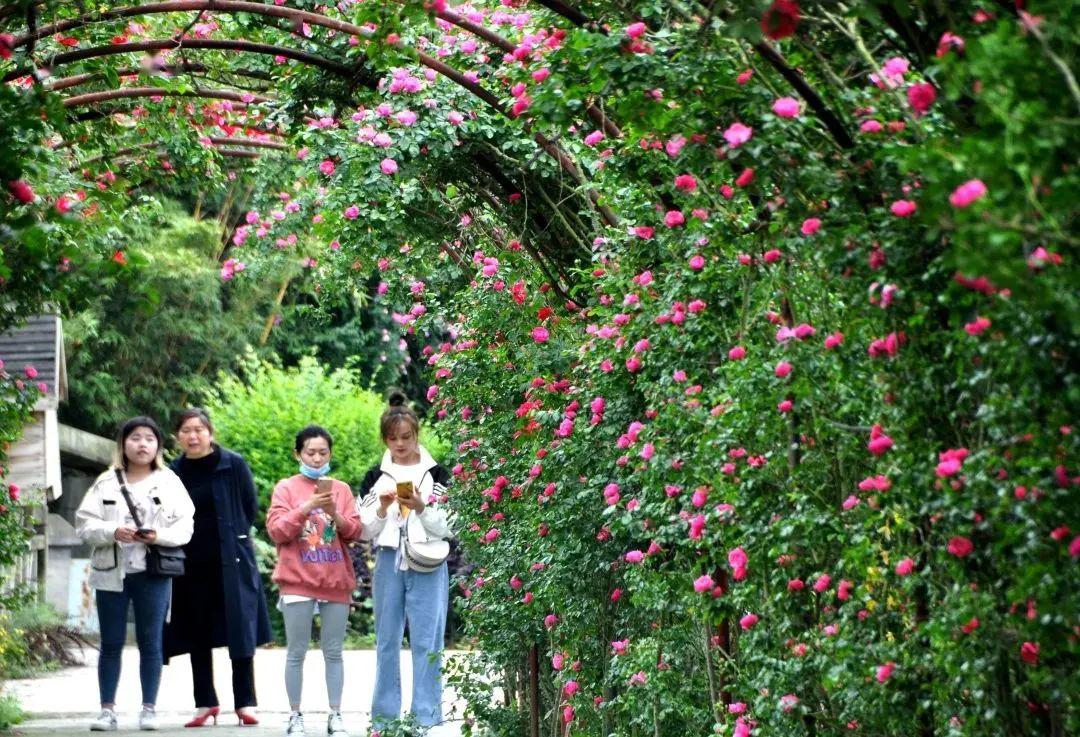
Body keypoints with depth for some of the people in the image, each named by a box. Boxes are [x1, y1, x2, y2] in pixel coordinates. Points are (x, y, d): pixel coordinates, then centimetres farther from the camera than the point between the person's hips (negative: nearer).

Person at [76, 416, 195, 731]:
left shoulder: (169, 482, 6)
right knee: (111, 643, 4)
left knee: (150, 642, 3)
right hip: (112, 572, 0)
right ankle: (107, 709, 9)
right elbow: (84, 524, -1)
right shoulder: (106, 483, 6)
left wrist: (159, 536, -18)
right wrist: (113, 532, -17)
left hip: (153, 574, 0)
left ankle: (149, 709, 10)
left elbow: (184, 527, 0)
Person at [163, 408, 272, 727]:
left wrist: (233, 537, 6)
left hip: (231, 561, -2)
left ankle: (245, 703, 5)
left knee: (240, 630, -1)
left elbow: (251, 506, 5)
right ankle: (205, 703, 15)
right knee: (197, 635, 7)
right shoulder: (174, 472, 1)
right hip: (192, 563, 2)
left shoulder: (233, 465, -4)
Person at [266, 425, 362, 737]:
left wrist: (335, 515, -13)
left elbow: (355, 532, 6)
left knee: (333, 651, 4)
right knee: (296, 652, -1)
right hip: (298, 582, -2)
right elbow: (276, 531, -5)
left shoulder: (341, 489, 12)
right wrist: (306, 507, -17)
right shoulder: (286, 487, 4)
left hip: (336, 581, 2)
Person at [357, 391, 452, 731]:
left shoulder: (436, 475, 4)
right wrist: (383, 508, -10)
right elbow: (366, 532, 7)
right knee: (387, 641, 6)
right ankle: (385, 714, 13)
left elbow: (445, 529, 1)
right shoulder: (375, 477, 9)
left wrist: (421, 509, -15)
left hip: (427, 566, -2)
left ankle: (426, 716, -1)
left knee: (426, 641, -5)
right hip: (388, 564, 2)